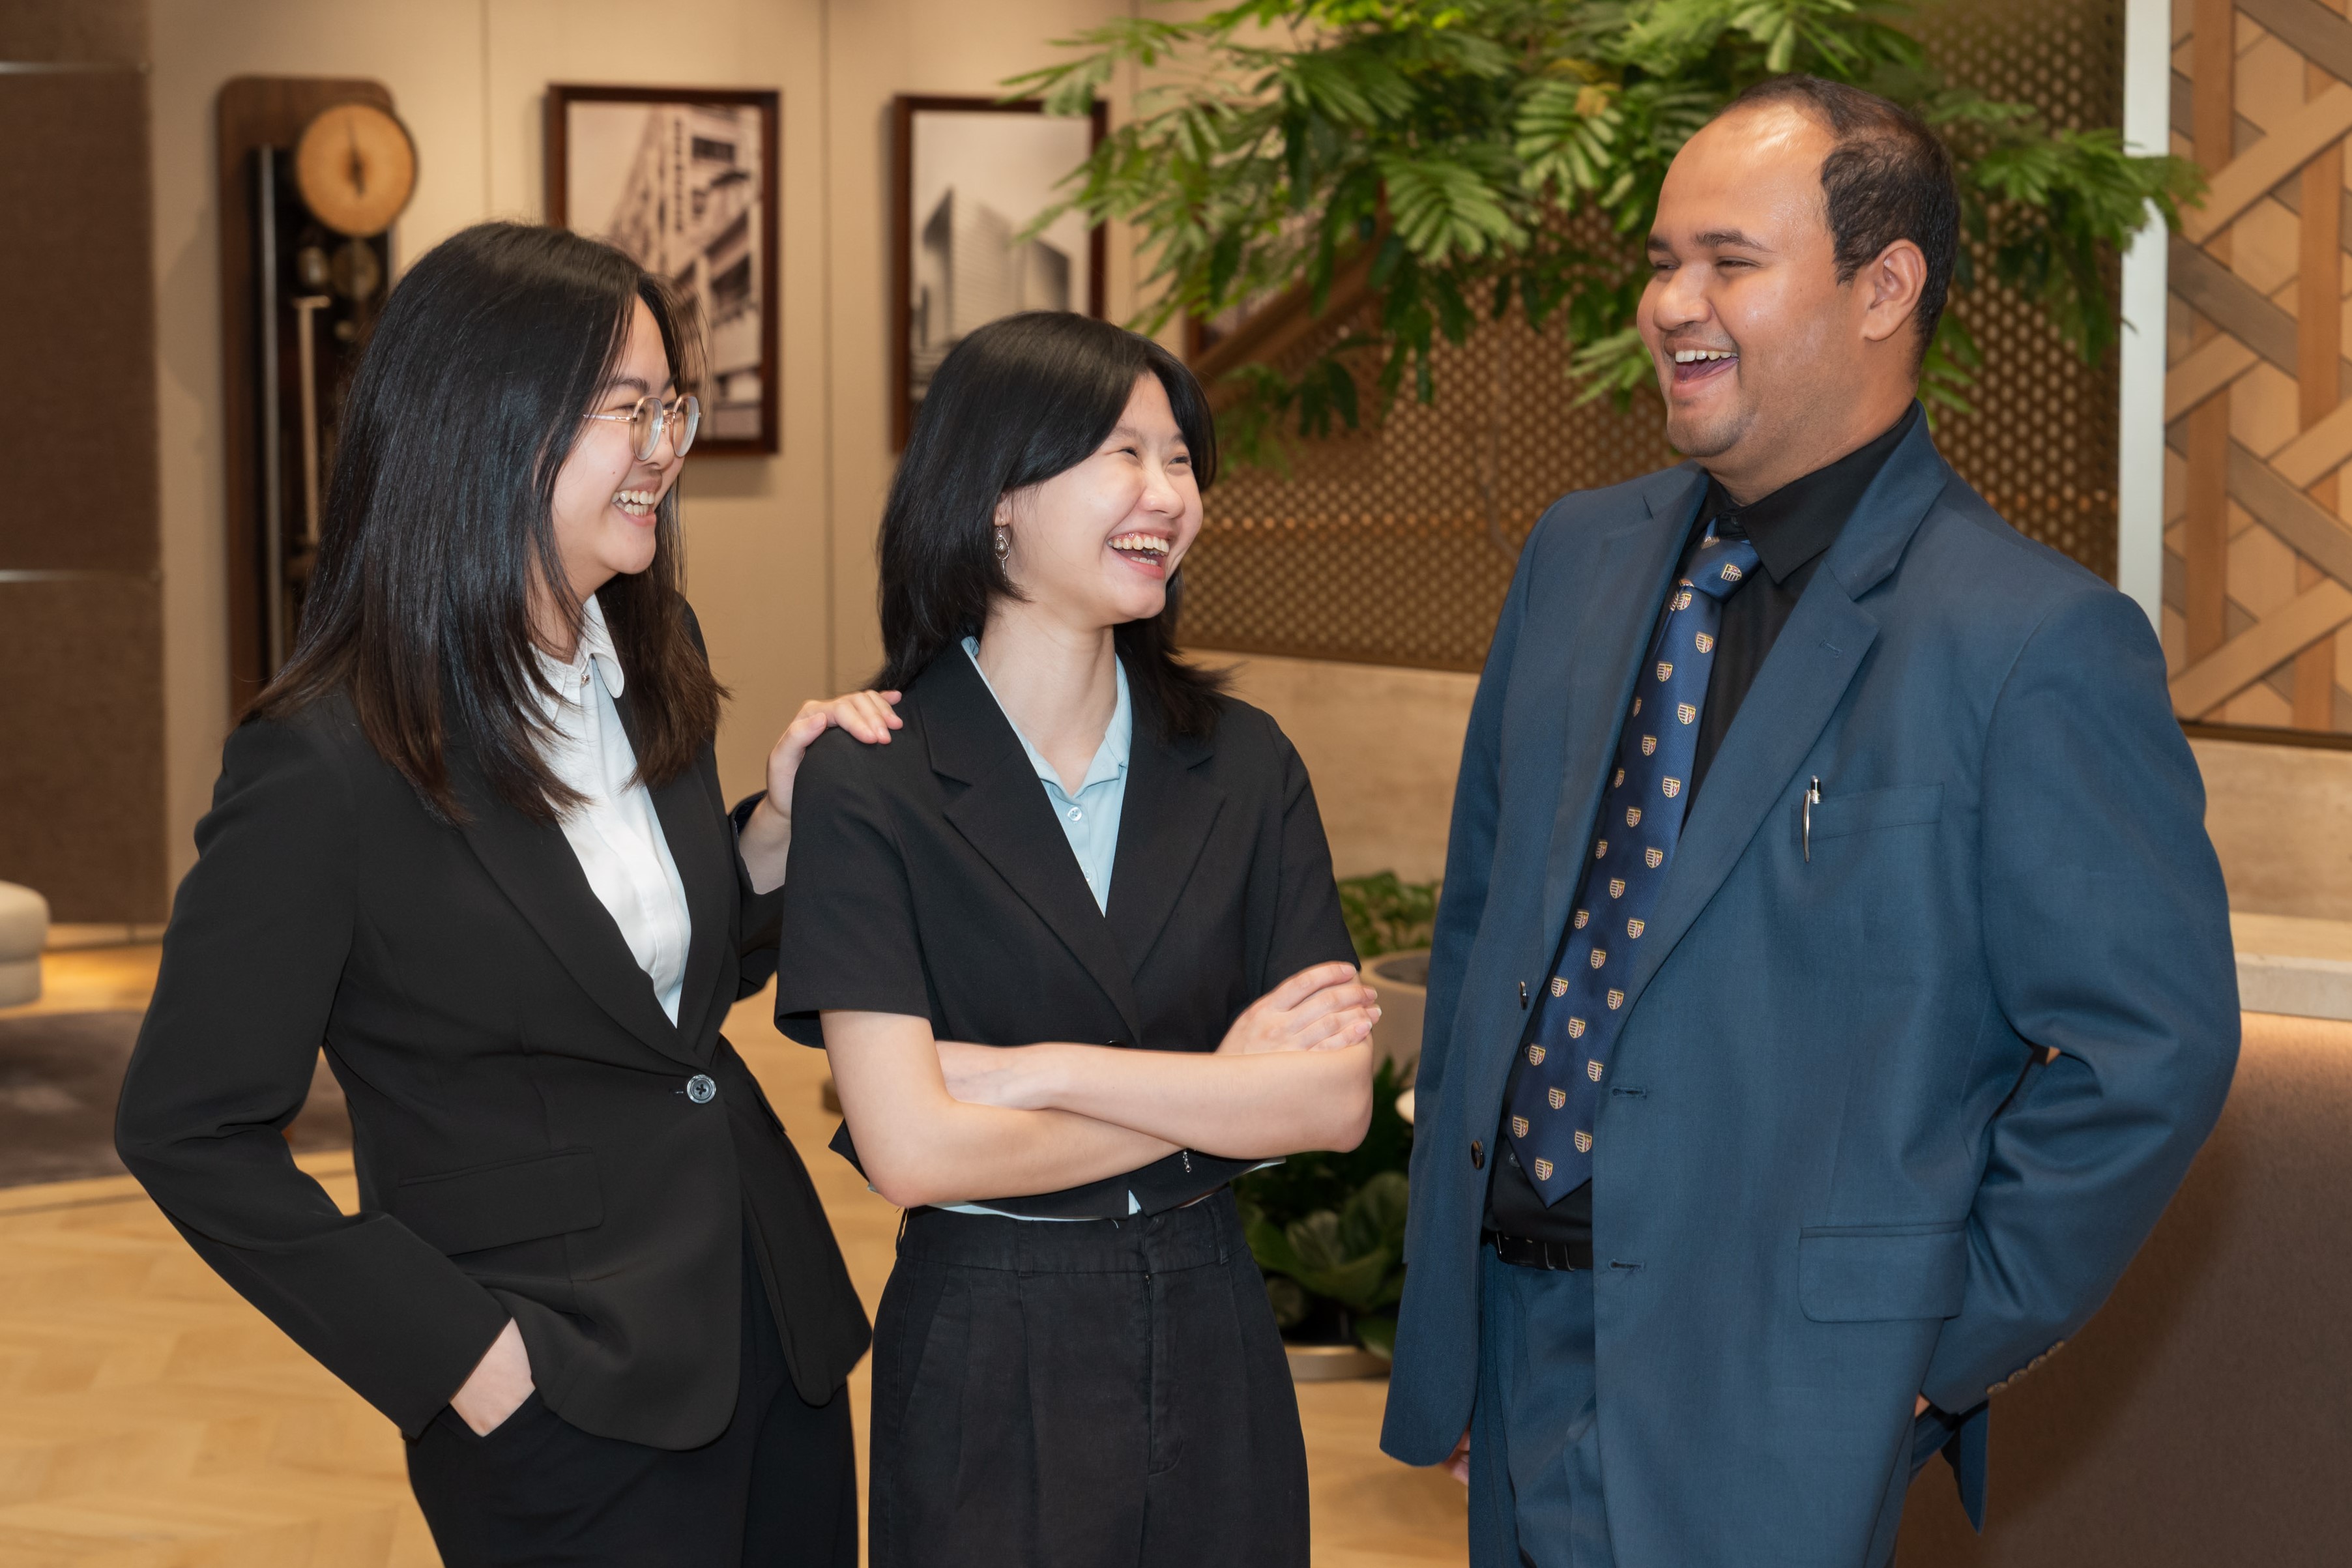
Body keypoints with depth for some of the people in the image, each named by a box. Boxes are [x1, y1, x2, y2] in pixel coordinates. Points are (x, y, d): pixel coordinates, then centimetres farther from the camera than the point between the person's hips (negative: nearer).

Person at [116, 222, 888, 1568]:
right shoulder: (328, 765, -17)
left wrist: (780, 832, -3)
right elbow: (193, 1132, -12)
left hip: (771, 1331, 7)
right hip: (566, 1400, -7)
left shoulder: (654, 665, 5)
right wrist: (459, 1353, -13)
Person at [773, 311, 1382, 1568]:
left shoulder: (1242, 765, 2)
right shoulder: (870, 785, -10)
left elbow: (1339, 1101, -6)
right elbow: (912, 1147, -17)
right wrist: (1222, 1092, -9)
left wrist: (1045, 1072, -15)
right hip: (985, 1364, -3)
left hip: (1212, 1338, 4)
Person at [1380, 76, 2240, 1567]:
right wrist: (1448, 1253, 12)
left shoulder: (2040, 642, -14)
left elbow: (2152, 1047, -12)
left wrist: (1946, 1348, -10)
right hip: (1520, 1331, 6)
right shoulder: (1578, 557, 7)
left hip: (1764, 1390, -6)